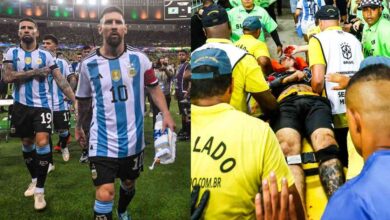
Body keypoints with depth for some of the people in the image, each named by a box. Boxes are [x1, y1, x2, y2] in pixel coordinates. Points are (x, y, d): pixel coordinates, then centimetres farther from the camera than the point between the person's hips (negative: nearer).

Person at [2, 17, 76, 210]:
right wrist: (34, 72, -15)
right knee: (27, 143, 13)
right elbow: (7, 77, -11)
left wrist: (76, 101, -11)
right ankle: (34, 179, 35)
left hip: (42, 105, -2)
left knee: (42, 142, -14)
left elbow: (60, 80, -3)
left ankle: (40, 190, -6)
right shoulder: (12, 53, 3)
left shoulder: (45, 55, 1)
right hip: (21, 105, 2)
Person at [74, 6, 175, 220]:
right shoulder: (88, 64, -4)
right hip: (102, 141, -2)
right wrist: (78, 126, 22)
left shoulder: (139, 58, -5)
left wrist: (166, 114, -8)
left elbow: (154, 87, 6)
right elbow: (84, 99, 11)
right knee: (105, 194, -12)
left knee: (129, 184, 23)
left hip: (133, 139, 2)